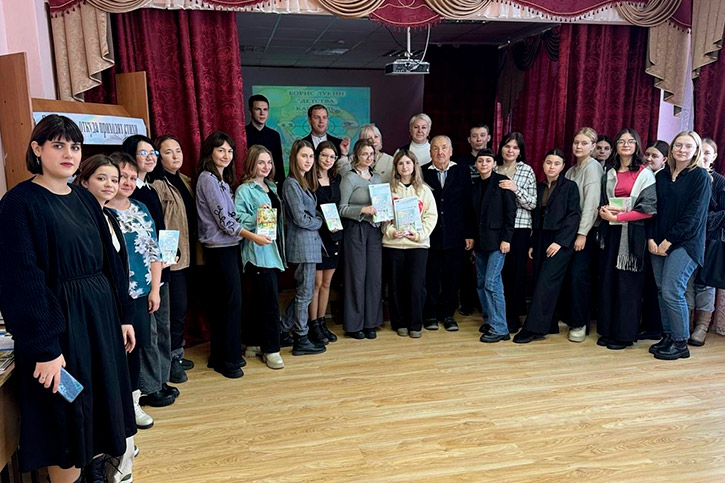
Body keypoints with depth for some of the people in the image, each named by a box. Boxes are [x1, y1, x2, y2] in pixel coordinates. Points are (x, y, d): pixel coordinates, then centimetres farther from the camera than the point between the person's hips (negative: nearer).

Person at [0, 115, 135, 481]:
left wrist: (122, 316, 10)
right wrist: (44, 348, -20)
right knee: (69, 421, 4)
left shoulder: (85, 199, 9)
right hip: (59, 322, -7)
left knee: (102, 405, 17)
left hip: (101, 314, 7)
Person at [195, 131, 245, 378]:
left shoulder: (221, 180, 17)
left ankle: (222, 356, 22)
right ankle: (227, 360, 5)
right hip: (219, 249, -9)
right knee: (231, 301, -6)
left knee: (222, 302, 13)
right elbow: (223, 218, -16)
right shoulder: (207, 179, -11)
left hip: (229, 246, 9)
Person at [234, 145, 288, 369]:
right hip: (258, 251, -8)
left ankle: (253, 343, 26)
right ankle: (271, 350, 3)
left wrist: (281, 246, 11)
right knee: (270, 301, -7)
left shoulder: (271, 187, 15)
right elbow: (237, 221, -15)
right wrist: (258, 215, -26)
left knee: (259, 299, 15)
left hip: (273, 249, 8)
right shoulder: (244, 190, -7)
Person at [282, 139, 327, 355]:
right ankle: (301, 341, 11)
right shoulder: (291, 184, -13)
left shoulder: (305, 182, 15)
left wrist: (319, 220, -1)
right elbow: (301, 219, -17)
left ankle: (283, 332, 24)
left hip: (310, 241, 9)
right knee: (305, 293, 0)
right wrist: (321, 222, -3)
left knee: (303, 292, 14)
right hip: (302, 242, -9)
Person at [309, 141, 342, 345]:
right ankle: (314, 325, 11)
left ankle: (322, 323, 22)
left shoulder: (336, 179, 11)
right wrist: (323, 224, -18)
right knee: (316, 283, 0)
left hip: (333, 236, 6)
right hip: (316, 235, -6)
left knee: (327, 283, 12)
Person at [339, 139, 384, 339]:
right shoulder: (349, 178, -3)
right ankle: (354, 324, 10)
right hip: (355, 230, -5)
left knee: (375, 276, 4)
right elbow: (342, 208, -9)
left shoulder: (378, 177, 15)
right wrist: (363, 210, -20)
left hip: (374, 230, 5)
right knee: (357, 276, -1)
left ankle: (370, 322, 16)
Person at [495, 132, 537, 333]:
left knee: (515, 271, 1)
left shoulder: (527, 170, 1)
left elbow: (532, 204, -4)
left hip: (518, 228, -3)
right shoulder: (494, 168, 9)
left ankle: (513, 316, 13)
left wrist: (516, 189, -17)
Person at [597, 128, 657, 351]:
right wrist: (603, 211, -5)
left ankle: (624, 334, 7)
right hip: (611, 232, 4)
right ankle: (607, 331, 15)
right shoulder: (609, 174, 14)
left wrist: (618, 216, -13)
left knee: (628, 282, -2)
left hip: (633, 234, -4)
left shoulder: (645, 174, 0)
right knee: (608, 280, 5)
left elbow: (649, 209, -8)